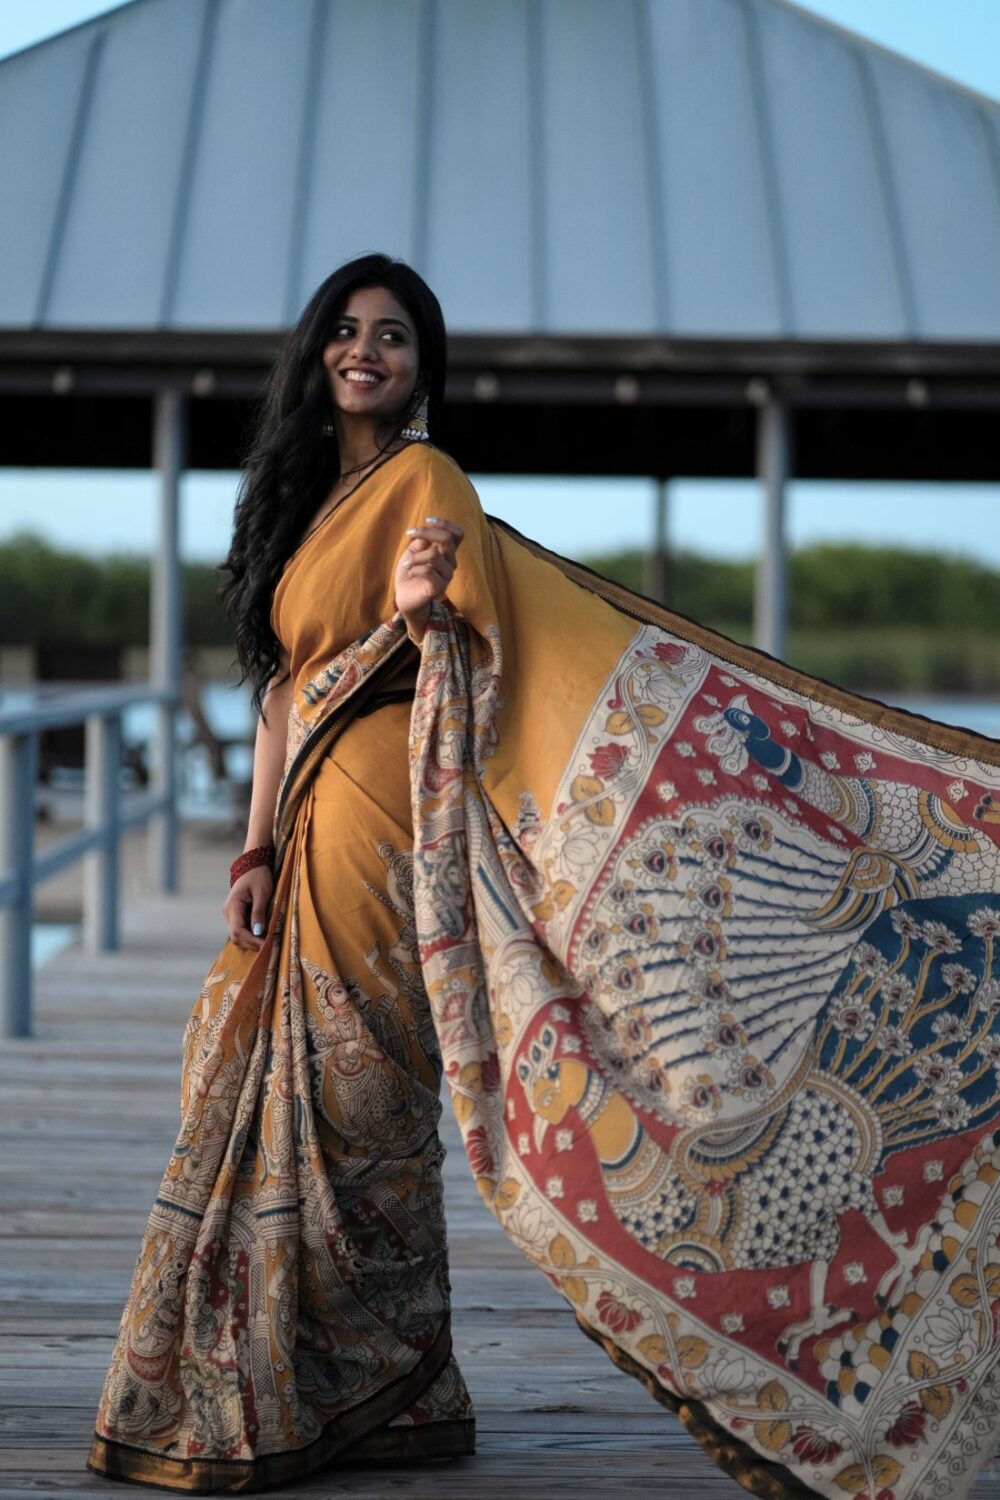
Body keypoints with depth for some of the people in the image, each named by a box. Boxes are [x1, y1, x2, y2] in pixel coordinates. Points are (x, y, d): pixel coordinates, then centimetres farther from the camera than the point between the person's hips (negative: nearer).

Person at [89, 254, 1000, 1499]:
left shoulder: (422, 483, -4)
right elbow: (283, 687, 16)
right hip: (320, 835, 8)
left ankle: (373, 1395, 9)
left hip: (382, 822, -8)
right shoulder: (304, 501, 19)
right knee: (309, 1102, 10)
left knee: (353, 1109, -3)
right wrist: (260, 850, 9)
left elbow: (461, 667, -10)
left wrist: (428, 610, -31)